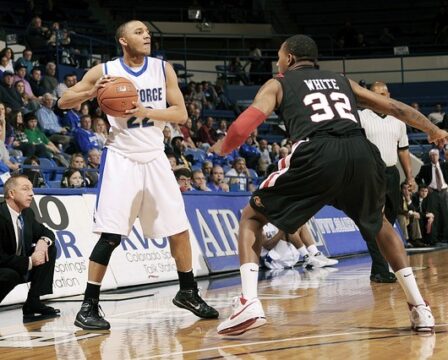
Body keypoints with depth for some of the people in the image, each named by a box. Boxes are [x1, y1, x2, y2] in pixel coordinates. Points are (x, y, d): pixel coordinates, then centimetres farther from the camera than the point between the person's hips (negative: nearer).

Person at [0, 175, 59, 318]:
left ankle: (33, 302, -4)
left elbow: (46, 232, 14)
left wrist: (43, 241, -11)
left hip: (21, 268, 9)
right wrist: (29, 262, -26)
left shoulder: (27, 213, 0)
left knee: (50, 249, -3)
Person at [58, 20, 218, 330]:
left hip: (155, 158, 4)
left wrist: (146, 111, -19)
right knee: (111, 235, -14)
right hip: (121, 159, -4)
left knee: (179, 229, 8)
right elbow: (64, 102, -4)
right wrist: (91, 93, -23)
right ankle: (89, 306, -6)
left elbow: (181, 113, -4)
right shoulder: (104, 71, -7)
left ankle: (188, 293, 26)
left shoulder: (163, 69, 0)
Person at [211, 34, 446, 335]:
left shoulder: (278, 84, 24)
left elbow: (246, 124, 10)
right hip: (362, 152, 4)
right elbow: (394, 108, 34)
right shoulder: (343, 81, 35)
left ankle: (249, 303, -4)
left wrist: (223, 148, 29)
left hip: (317, 154, -4)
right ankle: (420, 308, 23)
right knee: (379, 224, 32)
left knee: (251, 218, 15)